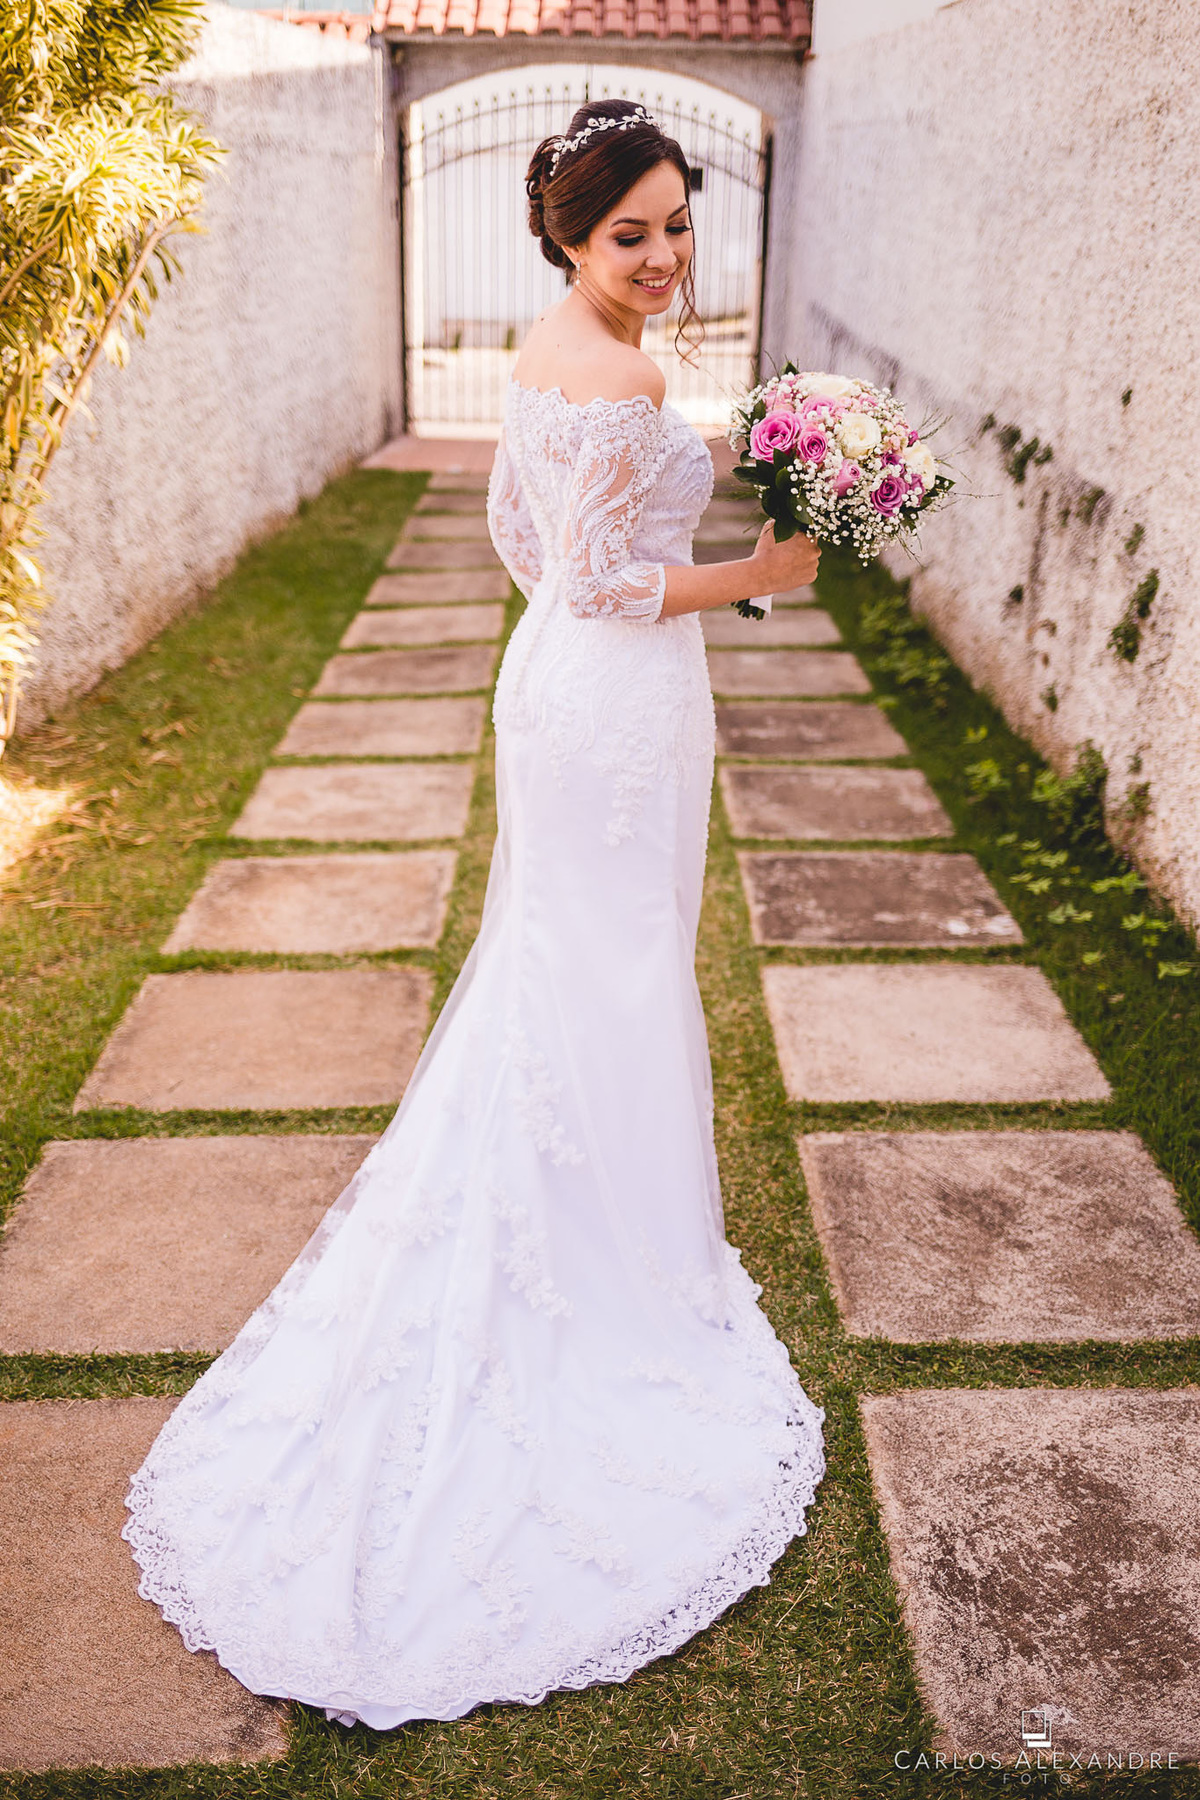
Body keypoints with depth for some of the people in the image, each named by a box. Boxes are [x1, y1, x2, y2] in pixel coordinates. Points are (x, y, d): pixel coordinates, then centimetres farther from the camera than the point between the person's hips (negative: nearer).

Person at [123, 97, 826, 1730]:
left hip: (553, 678, 10)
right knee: (616, 972, 4)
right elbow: (599, 576, -22)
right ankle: (610, 1257, 22)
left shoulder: (546, 347, 9)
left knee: (552, 954, 20)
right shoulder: (622, 382, -22)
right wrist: (751, 578, -13)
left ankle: (516, 1225, 37)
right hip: (622, 703, -10)